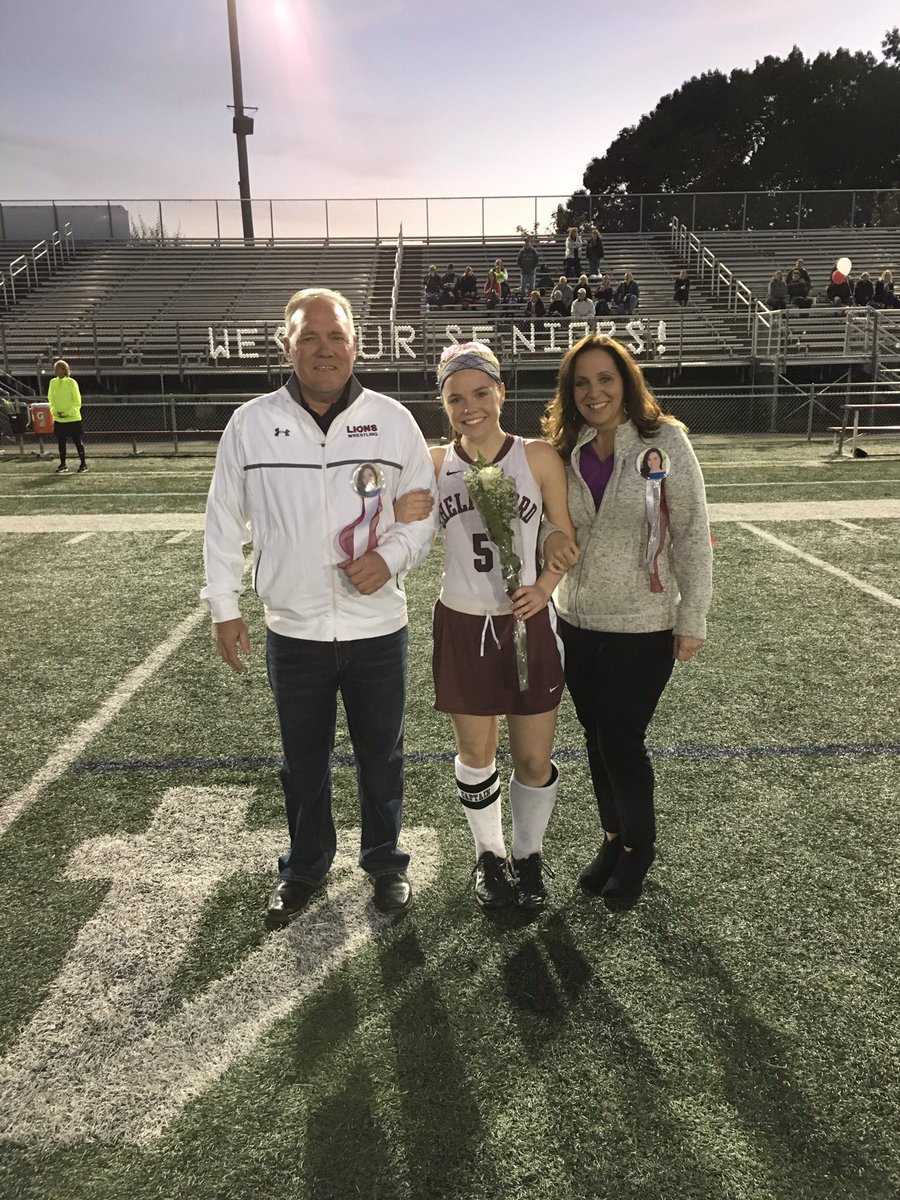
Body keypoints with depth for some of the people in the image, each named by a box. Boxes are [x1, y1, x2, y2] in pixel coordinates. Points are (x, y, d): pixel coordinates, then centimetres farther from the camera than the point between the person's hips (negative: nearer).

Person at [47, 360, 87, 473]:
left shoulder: (72, 382, -9)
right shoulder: (53, 382, 4)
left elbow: (77, 402, -8)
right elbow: (51, 399, 10)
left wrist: (67, 413, -15)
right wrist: (54, 411, -6)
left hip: (73, 418, -4)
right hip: (58, 419, 4)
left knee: (78, 442, 1)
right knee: (61, 442, 9)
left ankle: (83, 464, 11)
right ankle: (63, 465, 18)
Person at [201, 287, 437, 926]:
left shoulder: (392, 419, -4)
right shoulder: (250, 423, -3)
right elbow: (225, 521, 4)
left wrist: (392, 555, -16)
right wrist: (223, 607, 3)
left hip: (378, 627, 0)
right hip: (293, 632, 1)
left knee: (382, 756, 16)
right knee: (303, 760, 18)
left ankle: (385, 860, 39)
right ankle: (306, 867, 40)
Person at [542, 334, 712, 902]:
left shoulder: (665, 442, -10)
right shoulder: (566, 450, 2)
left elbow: (692, 535, -9)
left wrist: (692, 618, -9)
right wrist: (551, 537, -7)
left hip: (643, 626, -4)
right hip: (577, 621, 5)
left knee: (623, 740, 2)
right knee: (598, 739, 15)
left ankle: (639, 847, 29)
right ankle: (614, 839, 37)